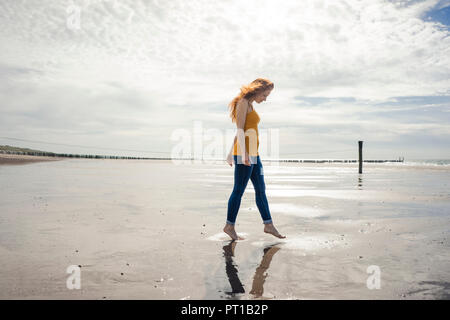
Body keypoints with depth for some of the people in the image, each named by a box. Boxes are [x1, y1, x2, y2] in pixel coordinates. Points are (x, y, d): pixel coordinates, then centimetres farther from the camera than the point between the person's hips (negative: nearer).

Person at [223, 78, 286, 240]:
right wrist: (244, 153, -25)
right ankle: (229, 226, 9)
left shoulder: (249, 105, 21)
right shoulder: (243, 102, -7)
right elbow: (240, 129, -17)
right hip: (244, 153, -10)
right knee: (239, 190, -2)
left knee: (261, 189, 10)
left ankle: (268, 225, 18)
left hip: (252, 154, 10)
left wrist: (231, 153, 24)